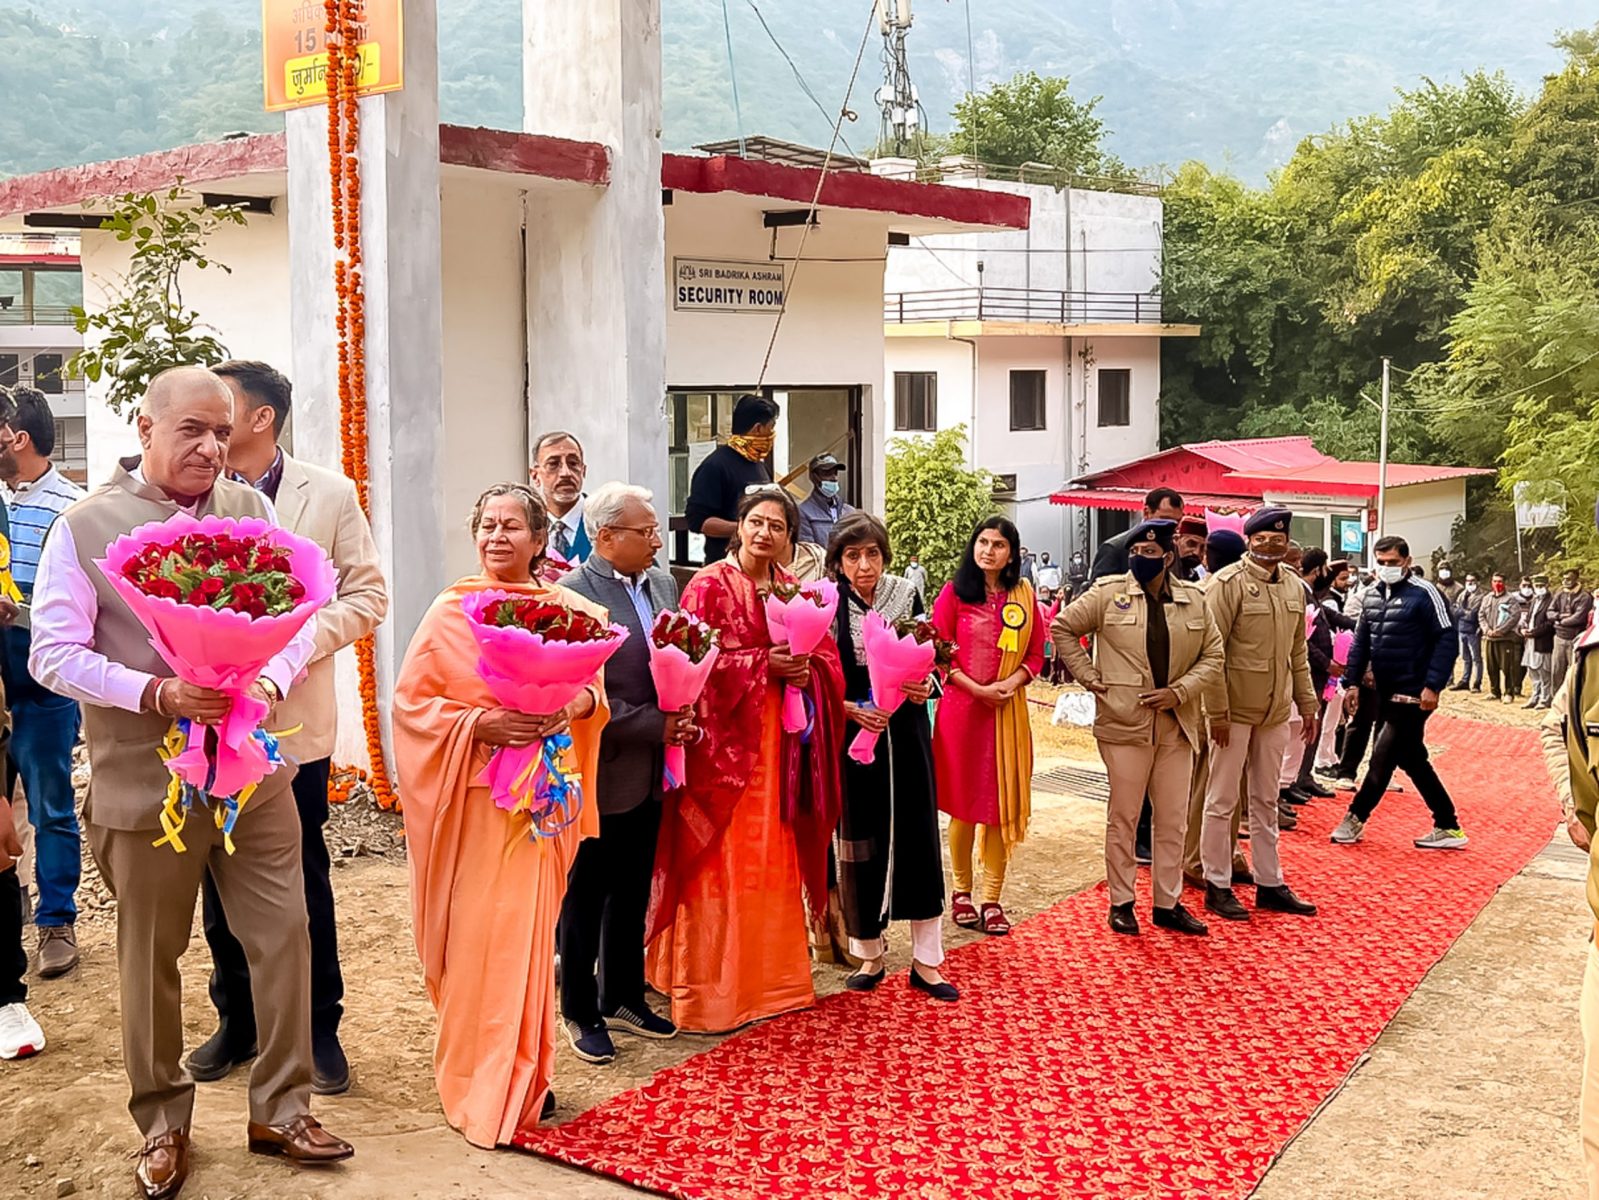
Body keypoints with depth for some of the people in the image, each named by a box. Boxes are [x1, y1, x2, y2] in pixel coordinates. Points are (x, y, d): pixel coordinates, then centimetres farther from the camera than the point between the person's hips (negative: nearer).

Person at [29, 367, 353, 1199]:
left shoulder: (249, 511, 4)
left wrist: (270, 681, -14)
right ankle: (162, 1124, 29)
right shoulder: (86, 527, -6)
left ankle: (281, 1109, 23)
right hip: (146, 781, -3)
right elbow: (54, 654, -9)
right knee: (151, 959, 10)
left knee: (283, 935, 6)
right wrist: (156, 693, -22)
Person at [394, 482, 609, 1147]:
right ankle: (480, 1091, 11)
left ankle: (524, 1079, 22)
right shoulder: (450, 611, -2)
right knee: (478, 936, -2)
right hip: (475, 797, -2)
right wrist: (478, 723, -17)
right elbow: (411, 700, -3)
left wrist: (573, 706, -9)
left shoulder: (568, 610, 5)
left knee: (529, 930, 8)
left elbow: (596, 688, 13)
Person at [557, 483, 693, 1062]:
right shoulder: (572, 595, -16)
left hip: (650, 770, 7)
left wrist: (685, 714, -2)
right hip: (601, 770, -7)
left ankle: (623, 999, 33)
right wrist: (657, 726, -17)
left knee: (633, 892, 18)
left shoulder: (661, 583, 8)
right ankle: (580, 1013, 22)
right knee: (586, 896, 8)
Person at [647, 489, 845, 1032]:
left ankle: (770, 975, 20)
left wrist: (806, 668, -12)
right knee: (723, 860, -3)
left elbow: (825, 655, 10)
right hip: (725, 741, -5)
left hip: (780, 742, 5)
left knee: (774, 855, 9)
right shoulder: (709, 586, -5)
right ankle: (713, 986, 6)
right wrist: (764, 664, -18)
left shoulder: (794, 591, 11)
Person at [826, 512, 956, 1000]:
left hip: (905, 735, 2)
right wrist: (853, 710, -17)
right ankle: (870, 955, 19)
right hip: (851, 736, -2)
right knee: (859, 844, 4)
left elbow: (929, 663, 9)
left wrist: (926, 686, -12)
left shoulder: (907, 598, 1)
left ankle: (926, 961, 10)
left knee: (917, 839, 1)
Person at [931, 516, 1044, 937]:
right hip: (961, 707, -2)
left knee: (1002, 804, 3)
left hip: (1008, 711, 2)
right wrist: (978, 688, -13)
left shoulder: (1023, 595, 8)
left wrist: (1011, 683, -11)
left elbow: (1036, 654, 8)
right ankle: (961, 892, 18)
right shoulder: (954, 592, 0)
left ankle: (992, 900, 9)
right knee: (964, 804, 4)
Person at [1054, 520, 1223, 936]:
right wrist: (1088, 675, -2)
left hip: (1177, 724, 3)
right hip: (1125, 721, -3)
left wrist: (1179, 691, -6)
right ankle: (1121, 902, 16)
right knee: (1123, 816, 4)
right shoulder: (1109, 593, -3)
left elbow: (1213, 656, 9)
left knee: (1173, 820, 10)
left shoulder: (1193, 600, 6)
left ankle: (1169, 903, 21)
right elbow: (1063, 627, 4)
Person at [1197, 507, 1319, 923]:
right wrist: (1217, 711, -17)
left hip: (1275, 712, 7)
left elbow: (1297, 652, 17)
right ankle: (1217, 887, 13)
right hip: (1235, 710, -6)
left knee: (1266, 801, 15)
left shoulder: (1294, 587, 9)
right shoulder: (1229, 583, -12)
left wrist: (1307, 704, 15)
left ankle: (1269, 884, 24)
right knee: (1222, 801, 3)